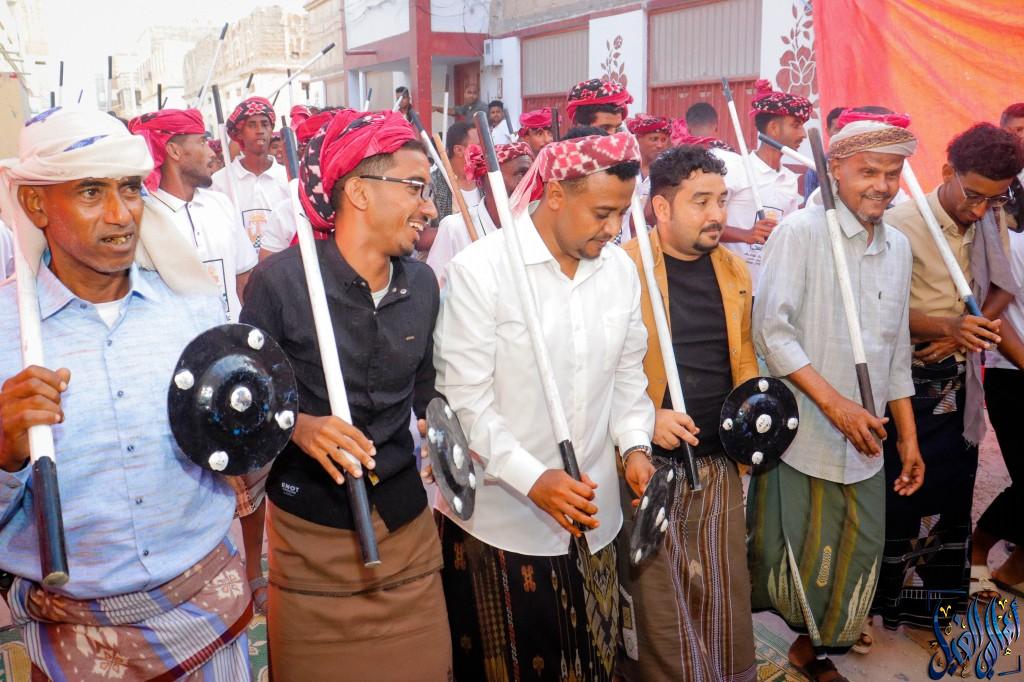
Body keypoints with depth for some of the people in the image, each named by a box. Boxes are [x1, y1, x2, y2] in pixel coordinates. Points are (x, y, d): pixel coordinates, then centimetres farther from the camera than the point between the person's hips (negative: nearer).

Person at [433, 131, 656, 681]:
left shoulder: (620, 270, 4)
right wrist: (532, 479, -22)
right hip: (501, 519, -4)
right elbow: (464, 399, -14)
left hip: (591, 515, 5)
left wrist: (635, 445, -2)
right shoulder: (480, 269, -13)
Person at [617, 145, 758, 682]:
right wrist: (646, 418, -21)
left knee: (725, 597, 15)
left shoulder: (735, 270, 9)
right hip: (649, 463, -5)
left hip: (720, 464, 6)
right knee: (658, 601, 6)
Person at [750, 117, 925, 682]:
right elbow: (771, 329, -16)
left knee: (856, 557, 13)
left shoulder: (898, 247, 11)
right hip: (801, 437, -6)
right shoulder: (800, 232, -10)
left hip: (864, 443, 6)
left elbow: (897, 353, 16)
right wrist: (834, 403, -19)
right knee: (793, 559, 4)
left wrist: (908, 437, 14)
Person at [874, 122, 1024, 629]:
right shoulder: (901, 223, -17)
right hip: (911, 378, -6)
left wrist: (964, 333, -8)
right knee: (902, 487, 2)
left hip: (961, 376, 6)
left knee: (955, 482, 14)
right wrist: (947, 326, -31)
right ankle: (887, 592, 19)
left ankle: (946, 582, 32)